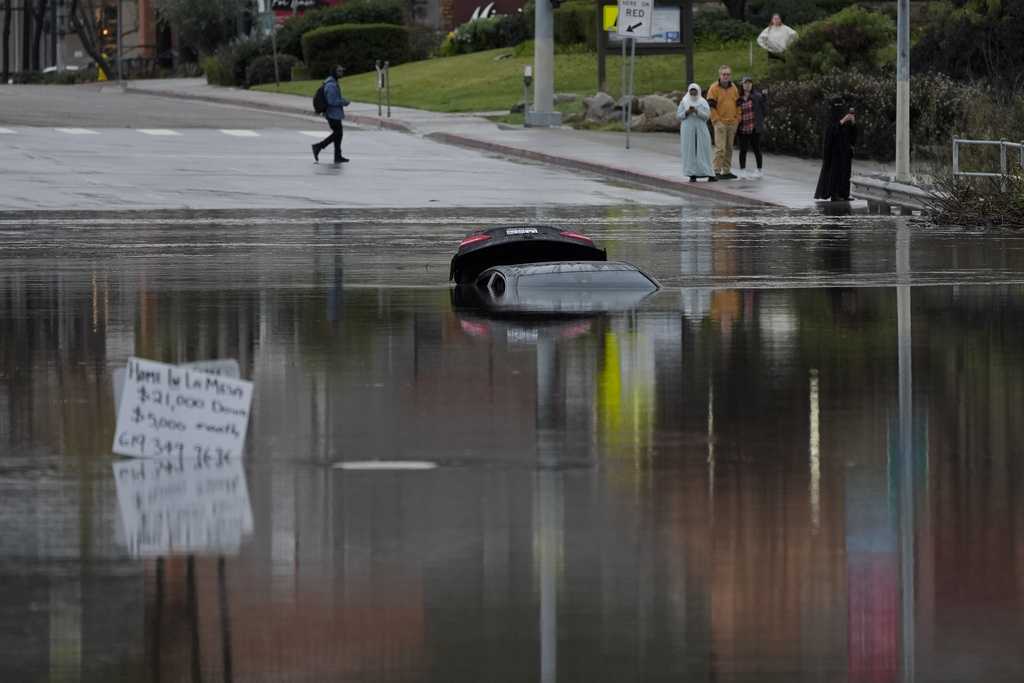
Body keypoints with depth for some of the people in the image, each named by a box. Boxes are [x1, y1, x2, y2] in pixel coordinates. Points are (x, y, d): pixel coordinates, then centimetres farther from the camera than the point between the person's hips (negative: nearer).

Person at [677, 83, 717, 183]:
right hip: (688, 130, 0)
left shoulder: (703, 103, 6)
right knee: (690, 152, -3)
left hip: (701, 130, 0)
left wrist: (697, 111, -18)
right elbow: (678, 115, 4)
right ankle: (692, 174, -1)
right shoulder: (684, 102, 8)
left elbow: (707, 116, -4)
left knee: (703, 152, -3)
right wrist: (686, 112, -13)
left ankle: (709, 174, -3)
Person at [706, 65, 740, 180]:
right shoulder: (714, 88, -7)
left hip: (732, 123, 6)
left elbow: (738, 104, 18)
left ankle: (727, 171, 17)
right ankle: (717, 171, -9)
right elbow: (711, 106, -9)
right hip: (720, 123, -6)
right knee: (720, 148, -11)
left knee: (729, 148, 11)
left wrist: (737, 119, 9)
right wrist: (716, 119, -14)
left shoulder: (733, 88, 11)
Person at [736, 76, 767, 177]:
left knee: (756, 149, 2)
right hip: (742, 129, 3)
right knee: (743, 150, 5)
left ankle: (759, 170, 10)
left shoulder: (757, 96, -2)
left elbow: (765, 110, 1)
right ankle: (742, 171, 12)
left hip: (754, 128, -3)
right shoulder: (739, 98, 6)